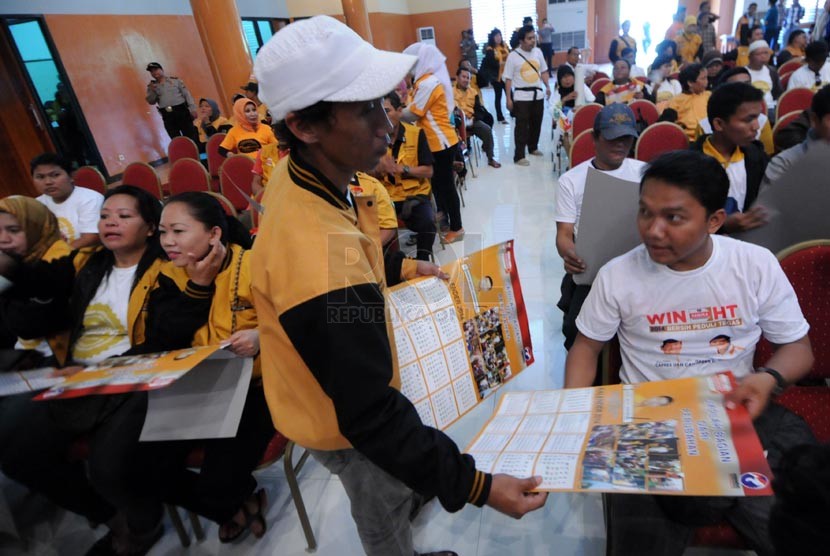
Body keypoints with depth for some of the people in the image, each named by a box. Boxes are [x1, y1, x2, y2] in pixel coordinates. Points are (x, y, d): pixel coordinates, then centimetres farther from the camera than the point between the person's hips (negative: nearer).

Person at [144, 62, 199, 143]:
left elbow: (187, 94, 3)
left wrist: (193, 108, -6)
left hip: (181, 110, -2)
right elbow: (151, 101, 6)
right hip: (167, 115, 3)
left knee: (191, 136, -7)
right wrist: (152, 91, -11)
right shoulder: (152, 86, 13)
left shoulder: (175, 80, 7)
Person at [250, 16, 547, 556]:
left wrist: (400, 267, 7)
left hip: (351, 391, 8)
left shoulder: (298, 177, -13)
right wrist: (475, 486, -30)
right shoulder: (322, 268, -44)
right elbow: (370, 416, -36)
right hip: (350, 424, -8)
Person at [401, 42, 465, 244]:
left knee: (446, 185, -1)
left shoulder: (428, 83, -20)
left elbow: (413, 114, -18)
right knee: (438, 184, 18)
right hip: (437, 141, 10)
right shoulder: (429, 79, 12)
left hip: (441, 142, -10)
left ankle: (456, 228, 10)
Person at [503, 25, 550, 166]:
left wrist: (547, 86, 3)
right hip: (521, 96, -5)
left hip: (538, 94, 5)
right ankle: (519, 156, -1)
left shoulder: (538, 52, 6)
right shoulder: (513, 56, -8)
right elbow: (508, 79, -8)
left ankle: (533, 147, 34)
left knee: (536, 123, 15)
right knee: (521, 126, -5)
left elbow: (544, 71, 16)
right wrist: (508, 99, -11)